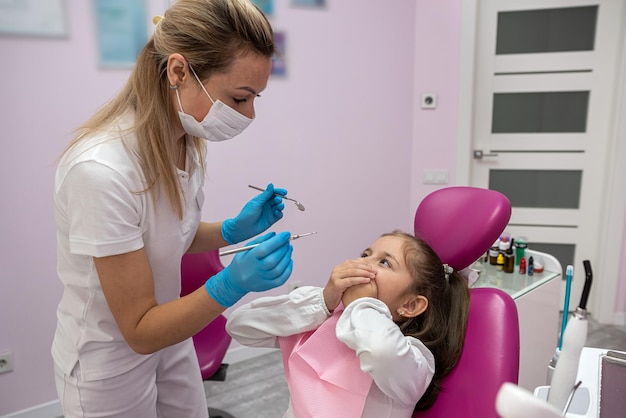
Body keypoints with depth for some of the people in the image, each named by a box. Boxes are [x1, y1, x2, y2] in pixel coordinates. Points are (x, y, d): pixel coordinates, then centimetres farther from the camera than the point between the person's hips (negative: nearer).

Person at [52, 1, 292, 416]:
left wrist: (234, 230, -11)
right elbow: (139, 330, -25)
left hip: (169, 338, 7)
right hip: (109, 365, -6)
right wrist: (230, 285, -38)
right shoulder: (102, 169, -33)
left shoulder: (188, 140, -11)